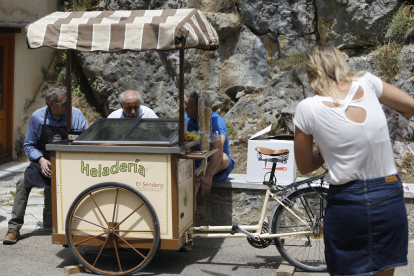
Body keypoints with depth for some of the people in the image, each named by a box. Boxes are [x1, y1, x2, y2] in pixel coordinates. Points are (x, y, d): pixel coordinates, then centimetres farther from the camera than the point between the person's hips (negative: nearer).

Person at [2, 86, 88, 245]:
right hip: (45, 161, 2)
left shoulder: (76, 115, -3)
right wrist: (41, 159, -11)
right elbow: (29, 145, 8)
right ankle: (14, 228, -7)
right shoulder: (37, 117, 0)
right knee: (23, 184, -20)